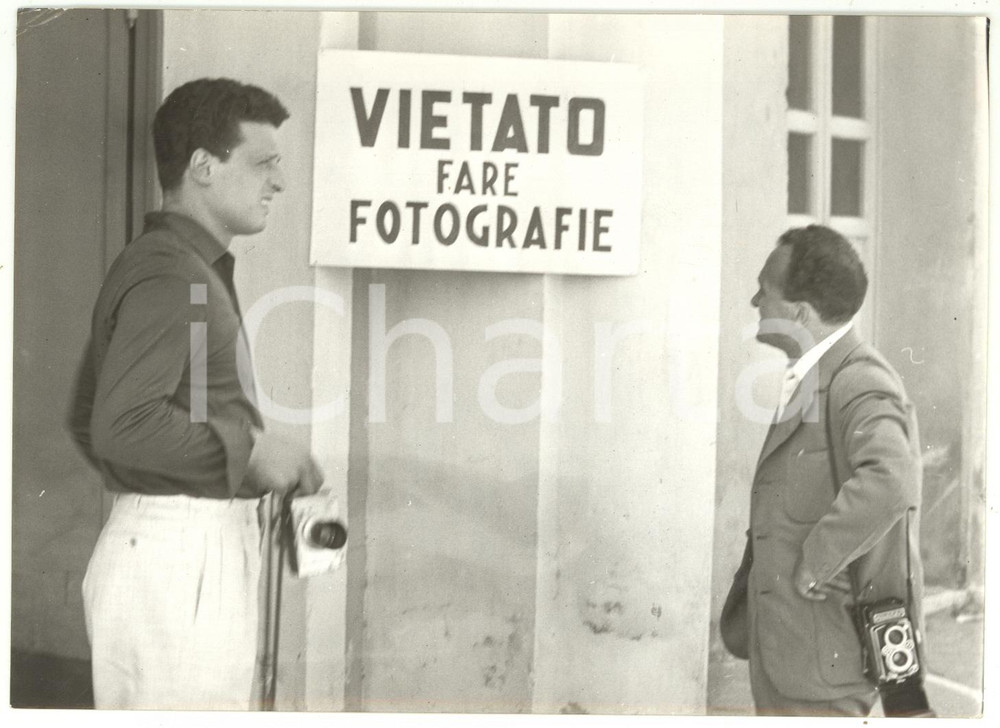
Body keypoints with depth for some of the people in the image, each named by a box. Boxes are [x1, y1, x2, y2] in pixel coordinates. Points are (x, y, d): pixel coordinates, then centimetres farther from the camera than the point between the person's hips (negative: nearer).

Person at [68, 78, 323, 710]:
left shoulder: (194, 269, 18)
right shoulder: (167, 277, -14)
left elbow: (88, 424, 22)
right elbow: (121, 425, -26)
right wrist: (251, 450, -17)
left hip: (204, 546, 10)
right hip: (175, 558, -10)